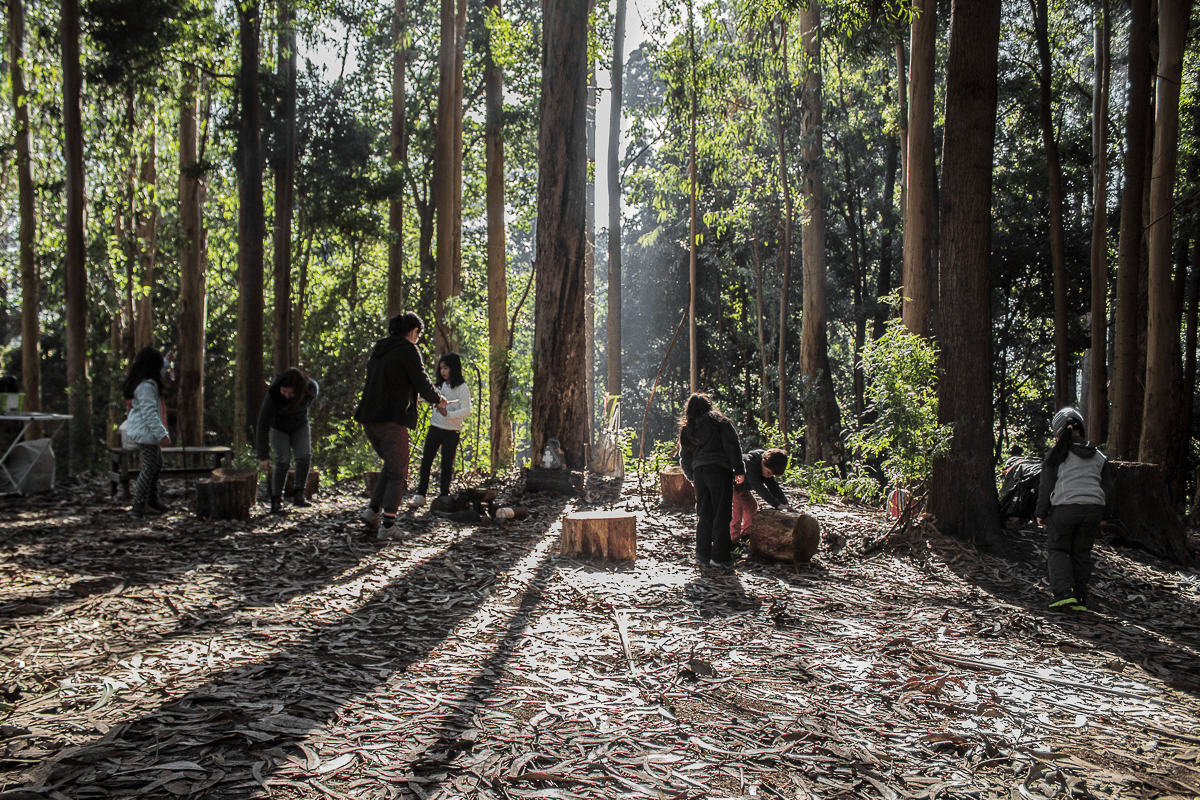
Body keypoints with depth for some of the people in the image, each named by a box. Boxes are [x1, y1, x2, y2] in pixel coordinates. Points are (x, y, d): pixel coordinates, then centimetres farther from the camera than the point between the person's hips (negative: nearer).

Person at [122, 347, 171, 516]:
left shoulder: (148, 382, 10)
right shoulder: (145, 386, -21)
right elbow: (149, 413, -26)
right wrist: (162, 434, -27)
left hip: (147, 432, 11)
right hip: (145, 432, -11)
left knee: (157, 464, 17)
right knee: (149, 467, -6)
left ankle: (152, 500, 24)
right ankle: (139, 504, 1)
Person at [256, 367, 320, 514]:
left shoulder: (311, 388, -29)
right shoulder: (272, 395, -37)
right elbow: (262, 425, -31)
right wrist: (263, 456, -30)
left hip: (299, 426, 3)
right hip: (278, 427, -3)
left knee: (304, 455, -18)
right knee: (283, 460, -19)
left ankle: (298, 495, -10)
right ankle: (276, 501, -12)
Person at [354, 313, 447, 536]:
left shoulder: (379, 349, 16)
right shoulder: (408, 350, -7)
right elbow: (423, 385, -10)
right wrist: (438, 400, 11)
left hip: (369, 417, 7)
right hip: (391, 419, -7)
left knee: (391, 465, 23)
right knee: (398, 473, 2)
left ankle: (373, 509, 11)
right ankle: (388, 523, -4)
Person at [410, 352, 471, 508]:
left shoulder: (462, 388, -7)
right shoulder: (439, 386, 13)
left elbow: (466, 410, -16)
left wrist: (448, 414, -28)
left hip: (451, 431, -5)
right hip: (435, 427, 6)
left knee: (446, 464, 2)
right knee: (426, 460, 1)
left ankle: (444, 495, 14)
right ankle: (420, 495, 4)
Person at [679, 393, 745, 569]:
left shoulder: (686, 429, 15)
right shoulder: (719, 421, 3)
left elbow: (684, 455, 17)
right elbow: (733, 445, -5)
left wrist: (691, 476, 28)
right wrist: (739, 469, -4)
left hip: (699, 472, 4)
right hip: (719, 470, -4)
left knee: (703, 514, 14)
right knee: (721, 515, -2)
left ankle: (703, 554, 15)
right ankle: (720, 557, -3)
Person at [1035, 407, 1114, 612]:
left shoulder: (1057, 454, -1)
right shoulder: (1098, 456, 14)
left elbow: (1047, 487, -3)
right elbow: (1108, 488, 16)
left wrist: (1042, 514, 4)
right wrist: (1104, 514, 24)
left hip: (1064, 508, -4)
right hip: (1093, 508, 4)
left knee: (1057, 550, 6)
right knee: (1082, 553, 12)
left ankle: (1064, 593, -11)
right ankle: (1079, 599, 11)